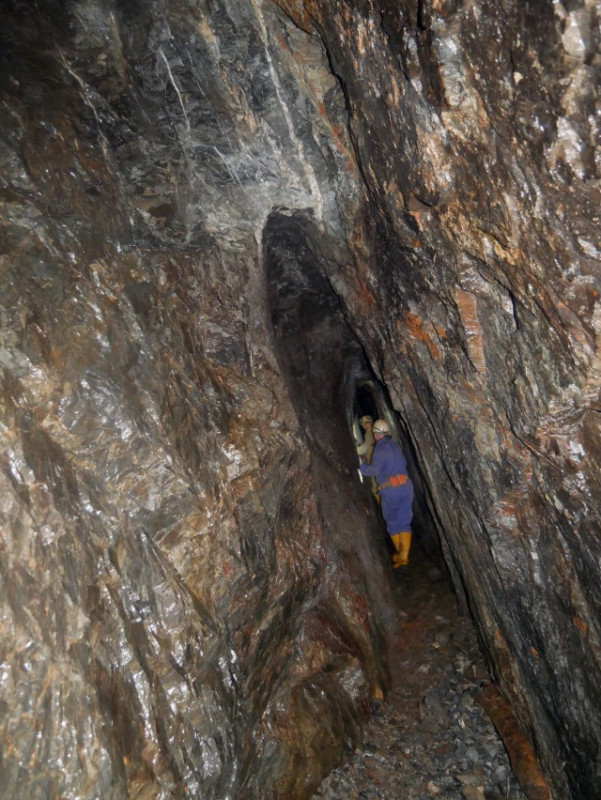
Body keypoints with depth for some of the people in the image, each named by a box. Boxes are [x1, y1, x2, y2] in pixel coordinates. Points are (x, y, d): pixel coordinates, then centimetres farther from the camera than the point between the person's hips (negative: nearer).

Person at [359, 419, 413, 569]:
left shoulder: (380, 448, -9)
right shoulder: (395, 445, 13)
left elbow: (374, 470, -19)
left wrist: (359, 467, -8)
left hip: (390, 490, -5)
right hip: (406, 486, 6)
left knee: (392, 523, 13)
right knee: (404, 523, 7)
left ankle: (399, 553, 25)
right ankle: (404, 556, -1)